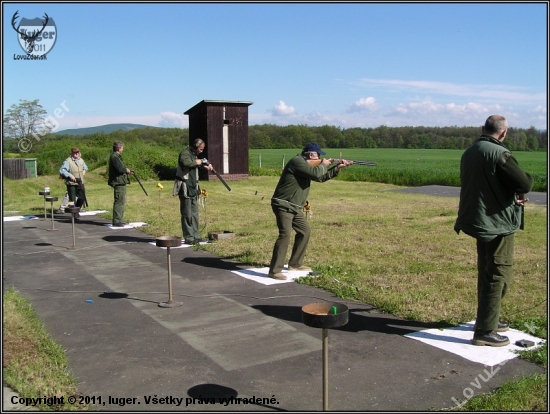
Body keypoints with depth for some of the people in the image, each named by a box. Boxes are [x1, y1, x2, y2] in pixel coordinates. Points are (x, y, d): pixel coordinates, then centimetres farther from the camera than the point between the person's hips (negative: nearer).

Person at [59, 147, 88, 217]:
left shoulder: (81, 160, 11)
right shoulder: (68, 161, -12)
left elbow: (85, 166, 32)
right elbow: (61, 171, -20)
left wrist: (84, 170, 12)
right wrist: (70, 175, -27)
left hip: (80, 183, 7)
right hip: (71, 183, -7)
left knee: (82, 198, 11)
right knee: (72, 199, -3)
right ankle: (74, 213, 7)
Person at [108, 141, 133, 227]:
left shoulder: (116, 157, 18)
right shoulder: (115, 157, -15)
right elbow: (120, 169, -24)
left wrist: (127, 170, 8)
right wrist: (127, 170, -7)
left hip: (120, 182, 11)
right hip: (118, 182, -11)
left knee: (122, 202, 18)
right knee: (119, 202, -9)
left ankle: (119, 220, 26)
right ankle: (116, 221, -7)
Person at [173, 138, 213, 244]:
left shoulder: (194, 155, 17)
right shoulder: (185, 153, -12)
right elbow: (187, 163, -34)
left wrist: (206, 166, 17)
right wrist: (200, 161, -19)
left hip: (193, 188, 10)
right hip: (185, 188, -10)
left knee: (194, 214, 11)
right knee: (187, 214, -5)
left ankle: (196, 236, 17)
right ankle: (189, 238, -1)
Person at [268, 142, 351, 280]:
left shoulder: (307, 165, 16)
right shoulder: (297, 161, -17)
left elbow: (321, 177, 23)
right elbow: (316, 174, -26)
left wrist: (338, 168, 14)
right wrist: (323, 165, -5)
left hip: (294, 207, 11)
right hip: (283, 205, -11)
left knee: (305, 231, 17)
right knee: (285, 234, -21)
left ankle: (295, 264, 27)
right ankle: (274, 271, -19)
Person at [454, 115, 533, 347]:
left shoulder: (469, 153, 8)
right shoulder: (499, 154, -19)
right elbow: (525, 184, -21)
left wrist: (512, 195, 8)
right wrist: (519, 190, 2)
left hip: (480, 221, 9)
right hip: (498, 223, -9)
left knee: (486, 273, 20)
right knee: (498, 276, -1)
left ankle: (488, 319, 34)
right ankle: (484, 331, 2)